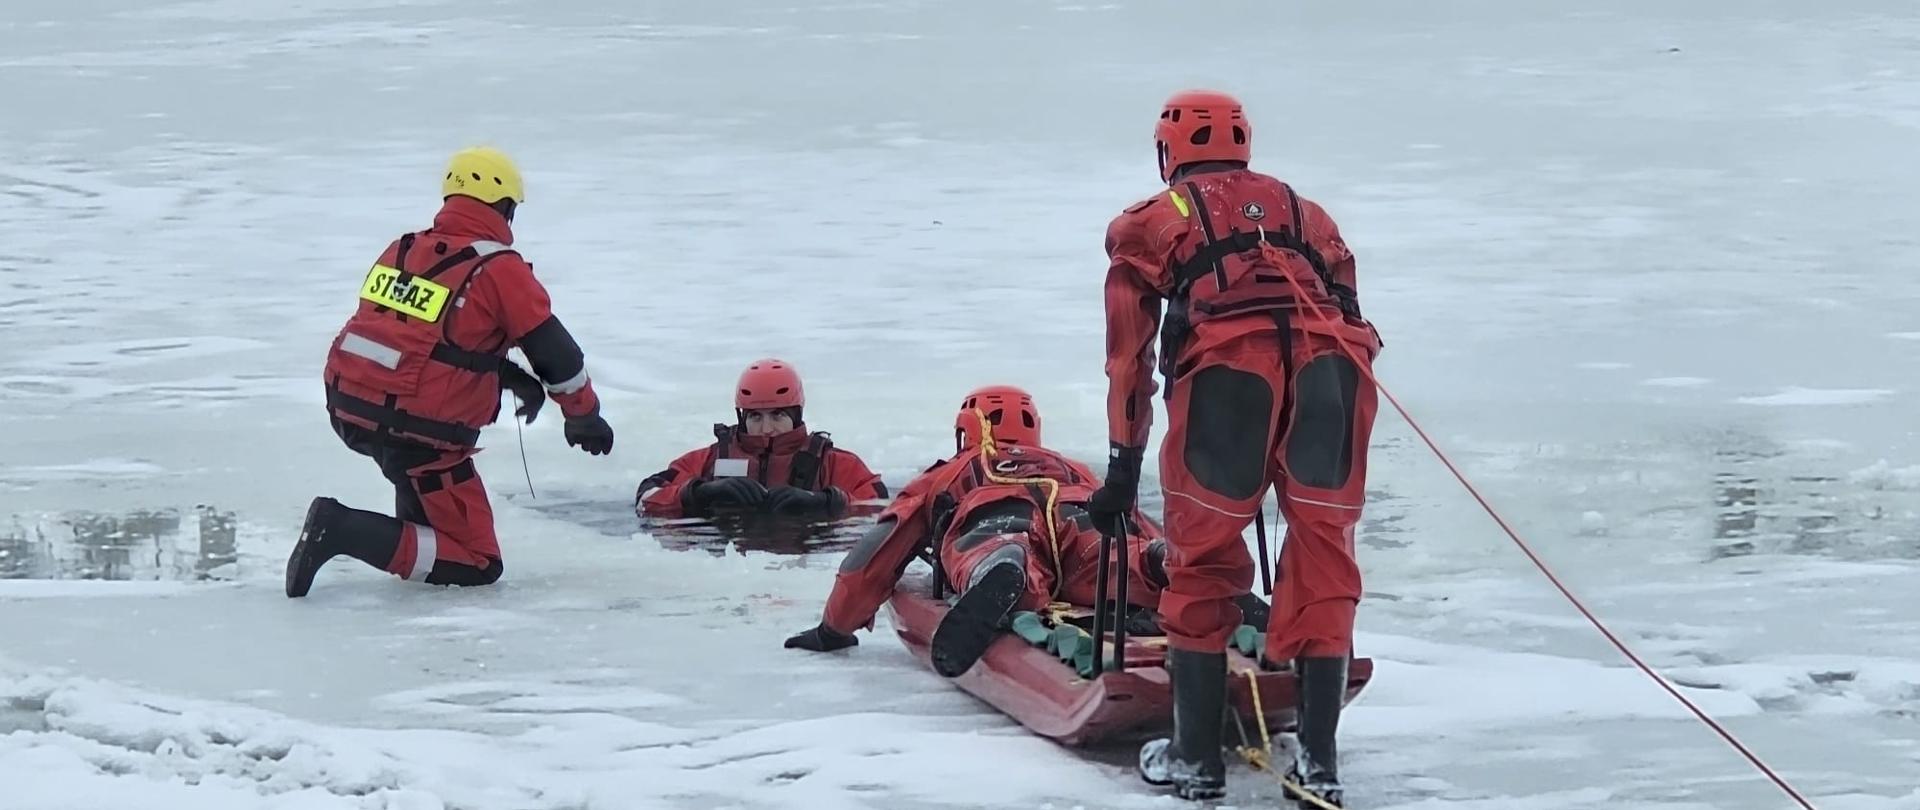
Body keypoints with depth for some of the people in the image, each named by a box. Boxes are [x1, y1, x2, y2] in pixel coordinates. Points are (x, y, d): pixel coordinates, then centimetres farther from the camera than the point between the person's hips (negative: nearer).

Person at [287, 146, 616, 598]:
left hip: (348, 409, 8)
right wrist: (585, 416, 16)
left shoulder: (404, 250, 10)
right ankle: (341, 531, -14)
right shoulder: (500, 269, -8)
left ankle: (419, 522, 30)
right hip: (420, 432, -8)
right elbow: (555, 352, -1)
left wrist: (509, 375, 24)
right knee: (478, 567, -1)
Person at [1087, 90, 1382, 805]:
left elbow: (1130, 351, 24)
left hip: (1226, 364, -2)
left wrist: (1125, 464, 29)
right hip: (1332, 362, 2)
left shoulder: (1150, 223, 26)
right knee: (1324, 561, 12)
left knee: (1203, 562, 11)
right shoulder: (1305, 212, 35)